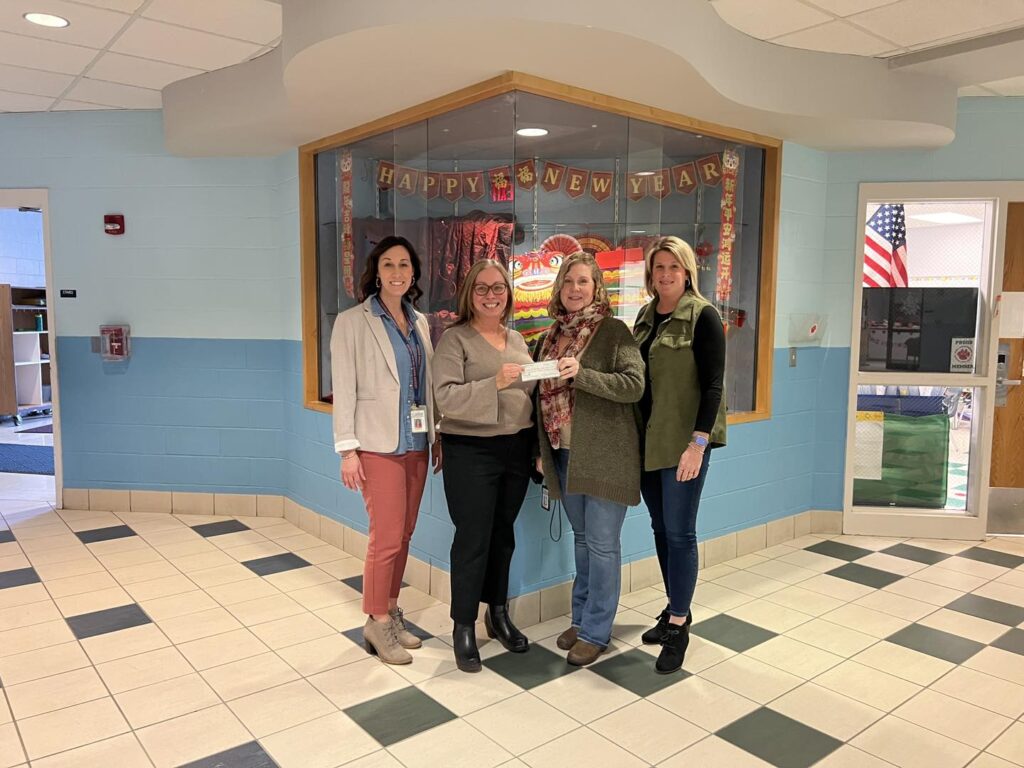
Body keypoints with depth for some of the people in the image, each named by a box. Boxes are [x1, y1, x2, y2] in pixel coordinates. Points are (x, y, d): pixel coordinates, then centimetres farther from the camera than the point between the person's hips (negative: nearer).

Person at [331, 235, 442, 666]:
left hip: (416, 443, 6)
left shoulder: (420, 322, 11)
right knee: (387, 537, -4)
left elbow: (428, 385, 13)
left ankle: (391, 611, 26)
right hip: (379, 445, -5)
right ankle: (377, 623, 14)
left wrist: (438, 435, 9)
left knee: (404, 534, 11)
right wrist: (347, 449, -12)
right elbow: (344, 389, -7)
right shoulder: (352, 322, -4)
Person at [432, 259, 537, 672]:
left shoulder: (517, 339, 12)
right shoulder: (455, 338, -6)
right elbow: (446, 397, -18)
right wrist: (495, 383, -30)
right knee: (472, 539, 1)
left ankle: (498, 613, 33)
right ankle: (464, 627, 17)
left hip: (517, 450, 6)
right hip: (471, 452, -6)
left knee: (503, 534, 16)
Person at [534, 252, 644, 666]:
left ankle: (596, 631, 16)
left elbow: (634, 385, -16)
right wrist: (542, 449, 13)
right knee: (582, 539, 17)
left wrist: (580, 374, -26)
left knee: (602, 543, 2)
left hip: (604, 454, -6)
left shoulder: (614, 331, -7)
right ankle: (581, 617, 31)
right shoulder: (552, 334, 11)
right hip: (564, 454, 6)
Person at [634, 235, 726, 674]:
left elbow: (713, 384, -13)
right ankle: (675, 609, 29)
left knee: (679, 532, -1)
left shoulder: (702, 317, -8)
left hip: (683, 441, -6)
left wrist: (698, 443, -20)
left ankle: (678, 626, 12)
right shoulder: (645, 316, 11)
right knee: (660, 528, 14)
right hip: (647, 440, 6)